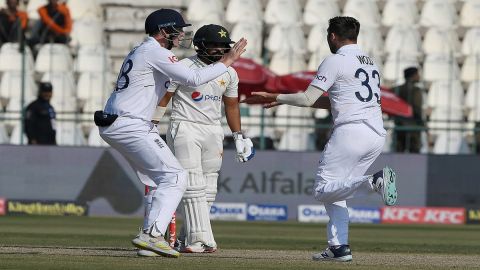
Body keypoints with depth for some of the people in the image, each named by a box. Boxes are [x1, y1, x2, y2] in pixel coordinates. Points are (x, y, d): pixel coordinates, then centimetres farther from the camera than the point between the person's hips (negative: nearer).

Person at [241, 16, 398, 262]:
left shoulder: (335, 61, -2)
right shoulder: (370, 63, 24)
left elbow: (308, 99, -5)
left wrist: (276, 97, 9)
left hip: (350, 130, -8)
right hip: (377, 136, 8)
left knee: (323, 190, -7)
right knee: (334, 189, 16)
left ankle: (374, 181, -28)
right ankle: (339, 247, 6)